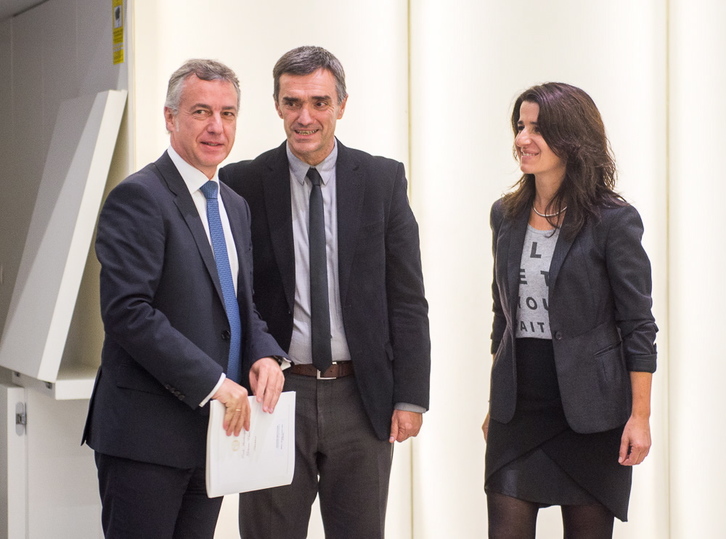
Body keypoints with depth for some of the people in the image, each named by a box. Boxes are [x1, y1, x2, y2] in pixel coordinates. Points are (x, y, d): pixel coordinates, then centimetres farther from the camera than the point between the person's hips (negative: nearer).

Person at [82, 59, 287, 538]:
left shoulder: (235, 206, 16)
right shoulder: (138, 198, -11)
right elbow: (128, 311, -20)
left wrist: (263, 354, -1)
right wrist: (213, 381, -21)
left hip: (215, 425, 8)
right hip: (147, 432, -8)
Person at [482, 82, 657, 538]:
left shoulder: (613, 220, -8)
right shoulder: (506, 215, 8)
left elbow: (638, 326, -7)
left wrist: (640, 416, -11)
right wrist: (495, 403, 15)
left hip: (589, 412, -4)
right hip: (517, 408, 4)